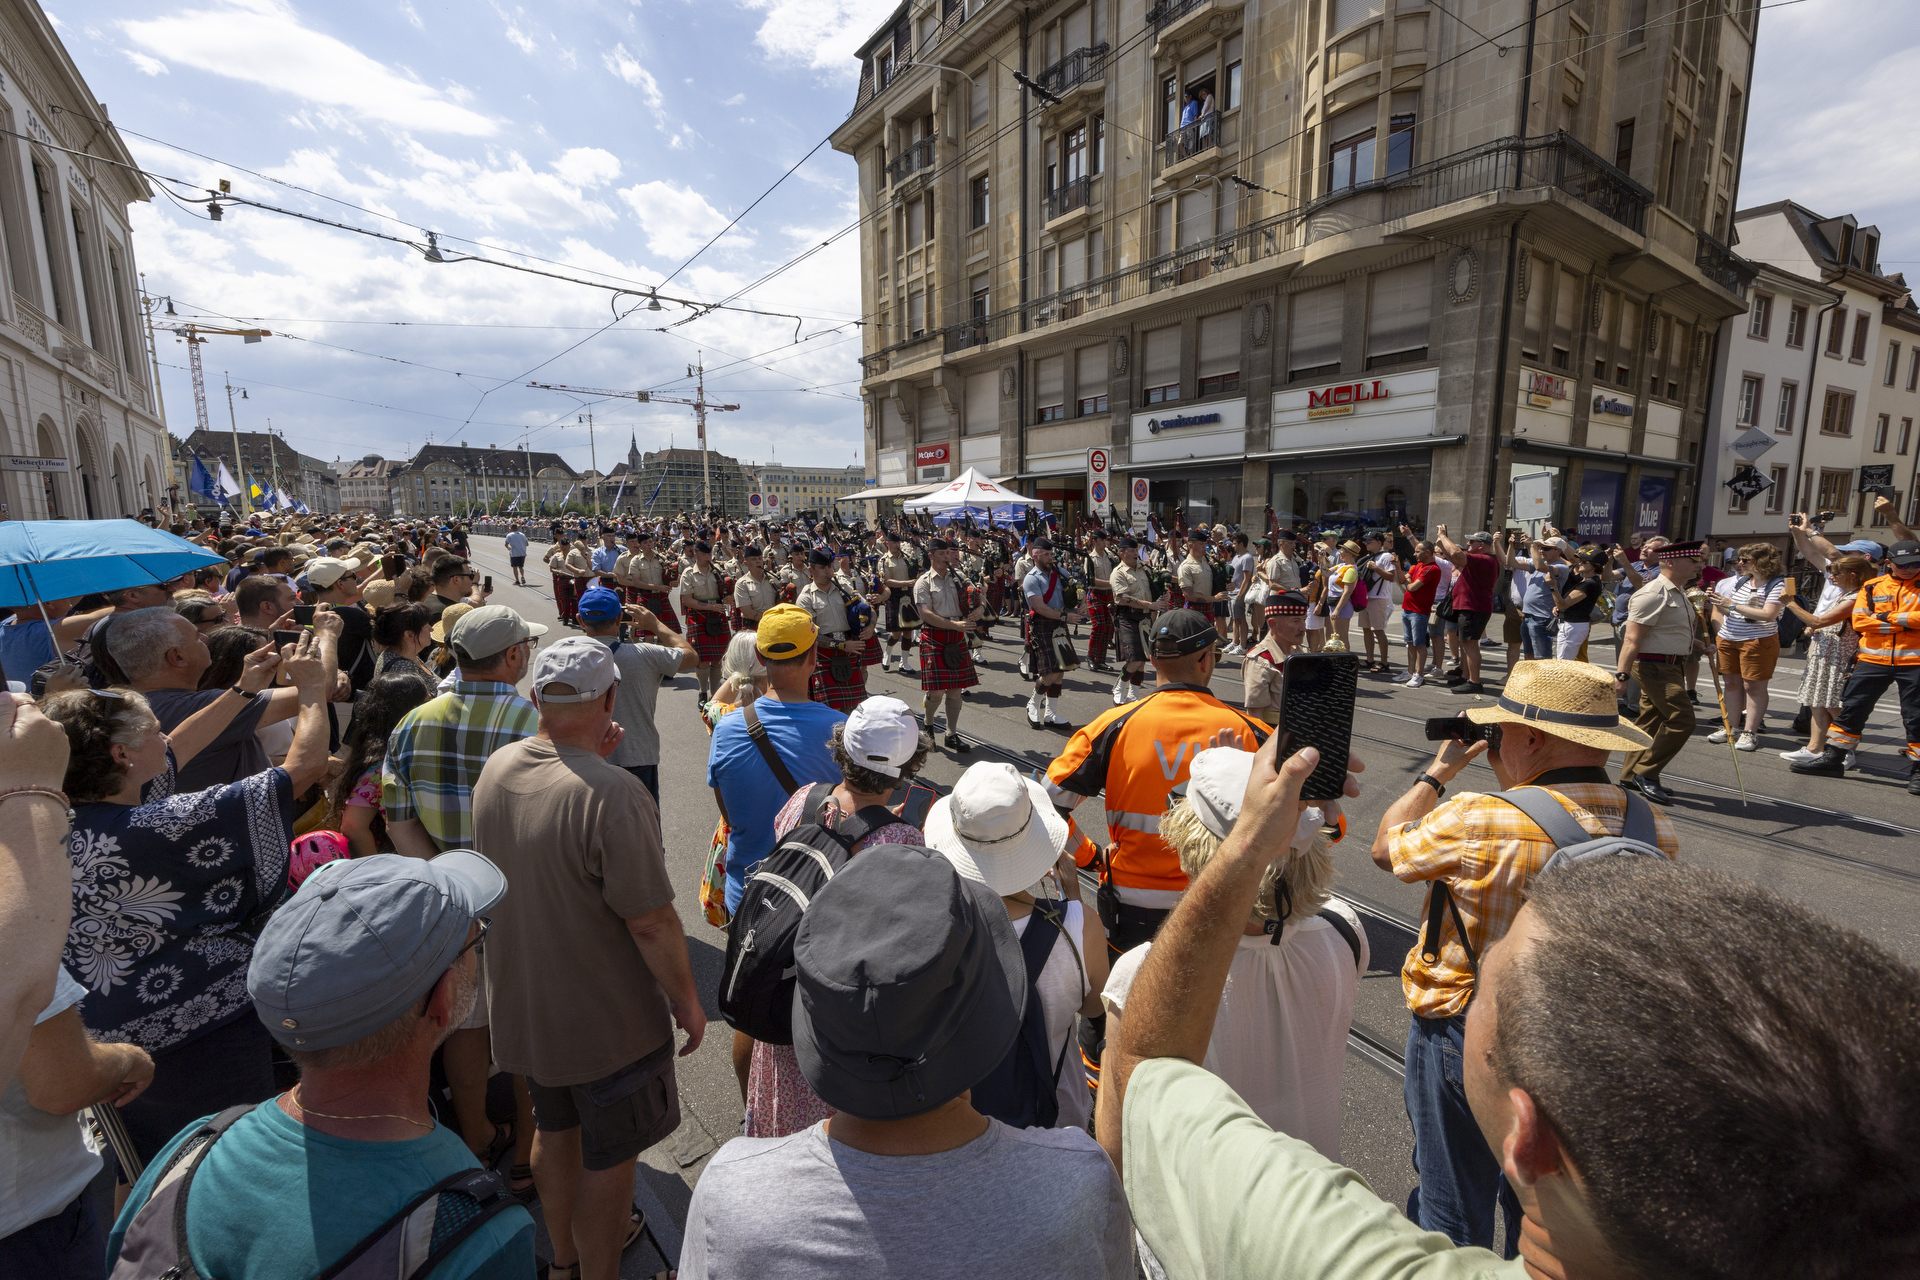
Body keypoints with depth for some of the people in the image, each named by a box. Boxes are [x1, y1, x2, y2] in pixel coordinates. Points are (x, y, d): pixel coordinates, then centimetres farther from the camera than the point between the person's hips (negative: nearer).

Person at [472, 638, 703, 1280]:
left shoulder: (496, 769, -9)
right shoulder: (614, 794, -33)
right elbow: (651, 921, -27)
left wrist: (590, 761, 4)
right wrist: (687, 1000, -12)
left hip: (521, 1004, 8)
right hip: (606, 1018, -8)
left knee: (554, 1131, 29)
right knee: (608, 1158, 16)